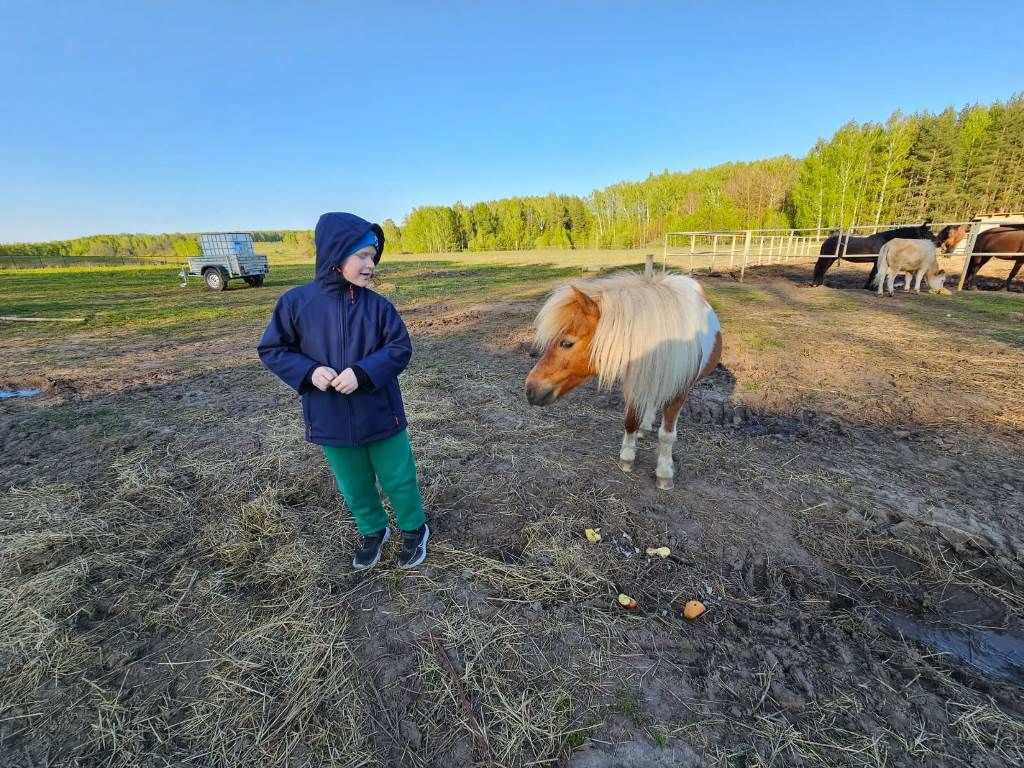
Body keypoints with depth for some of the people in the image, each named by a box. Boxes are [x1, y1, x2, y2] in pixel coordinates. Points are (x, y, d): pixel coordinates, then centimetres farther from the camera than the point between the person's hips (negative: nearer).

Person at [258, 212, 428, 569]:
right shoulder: (296, 301, -8)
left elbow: (400, 348, -9)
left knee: (398, 479, 13)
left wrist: (363, 372, -24)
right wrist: (309, 371, -18)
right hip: (330, 419, 1)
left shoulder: (377, 305, -9)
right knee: (354, 486, 20)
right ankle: (373, 532, 46)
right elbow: (271, 349, -1)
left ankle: (414, 530, 39)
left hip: (380, 414, -1)